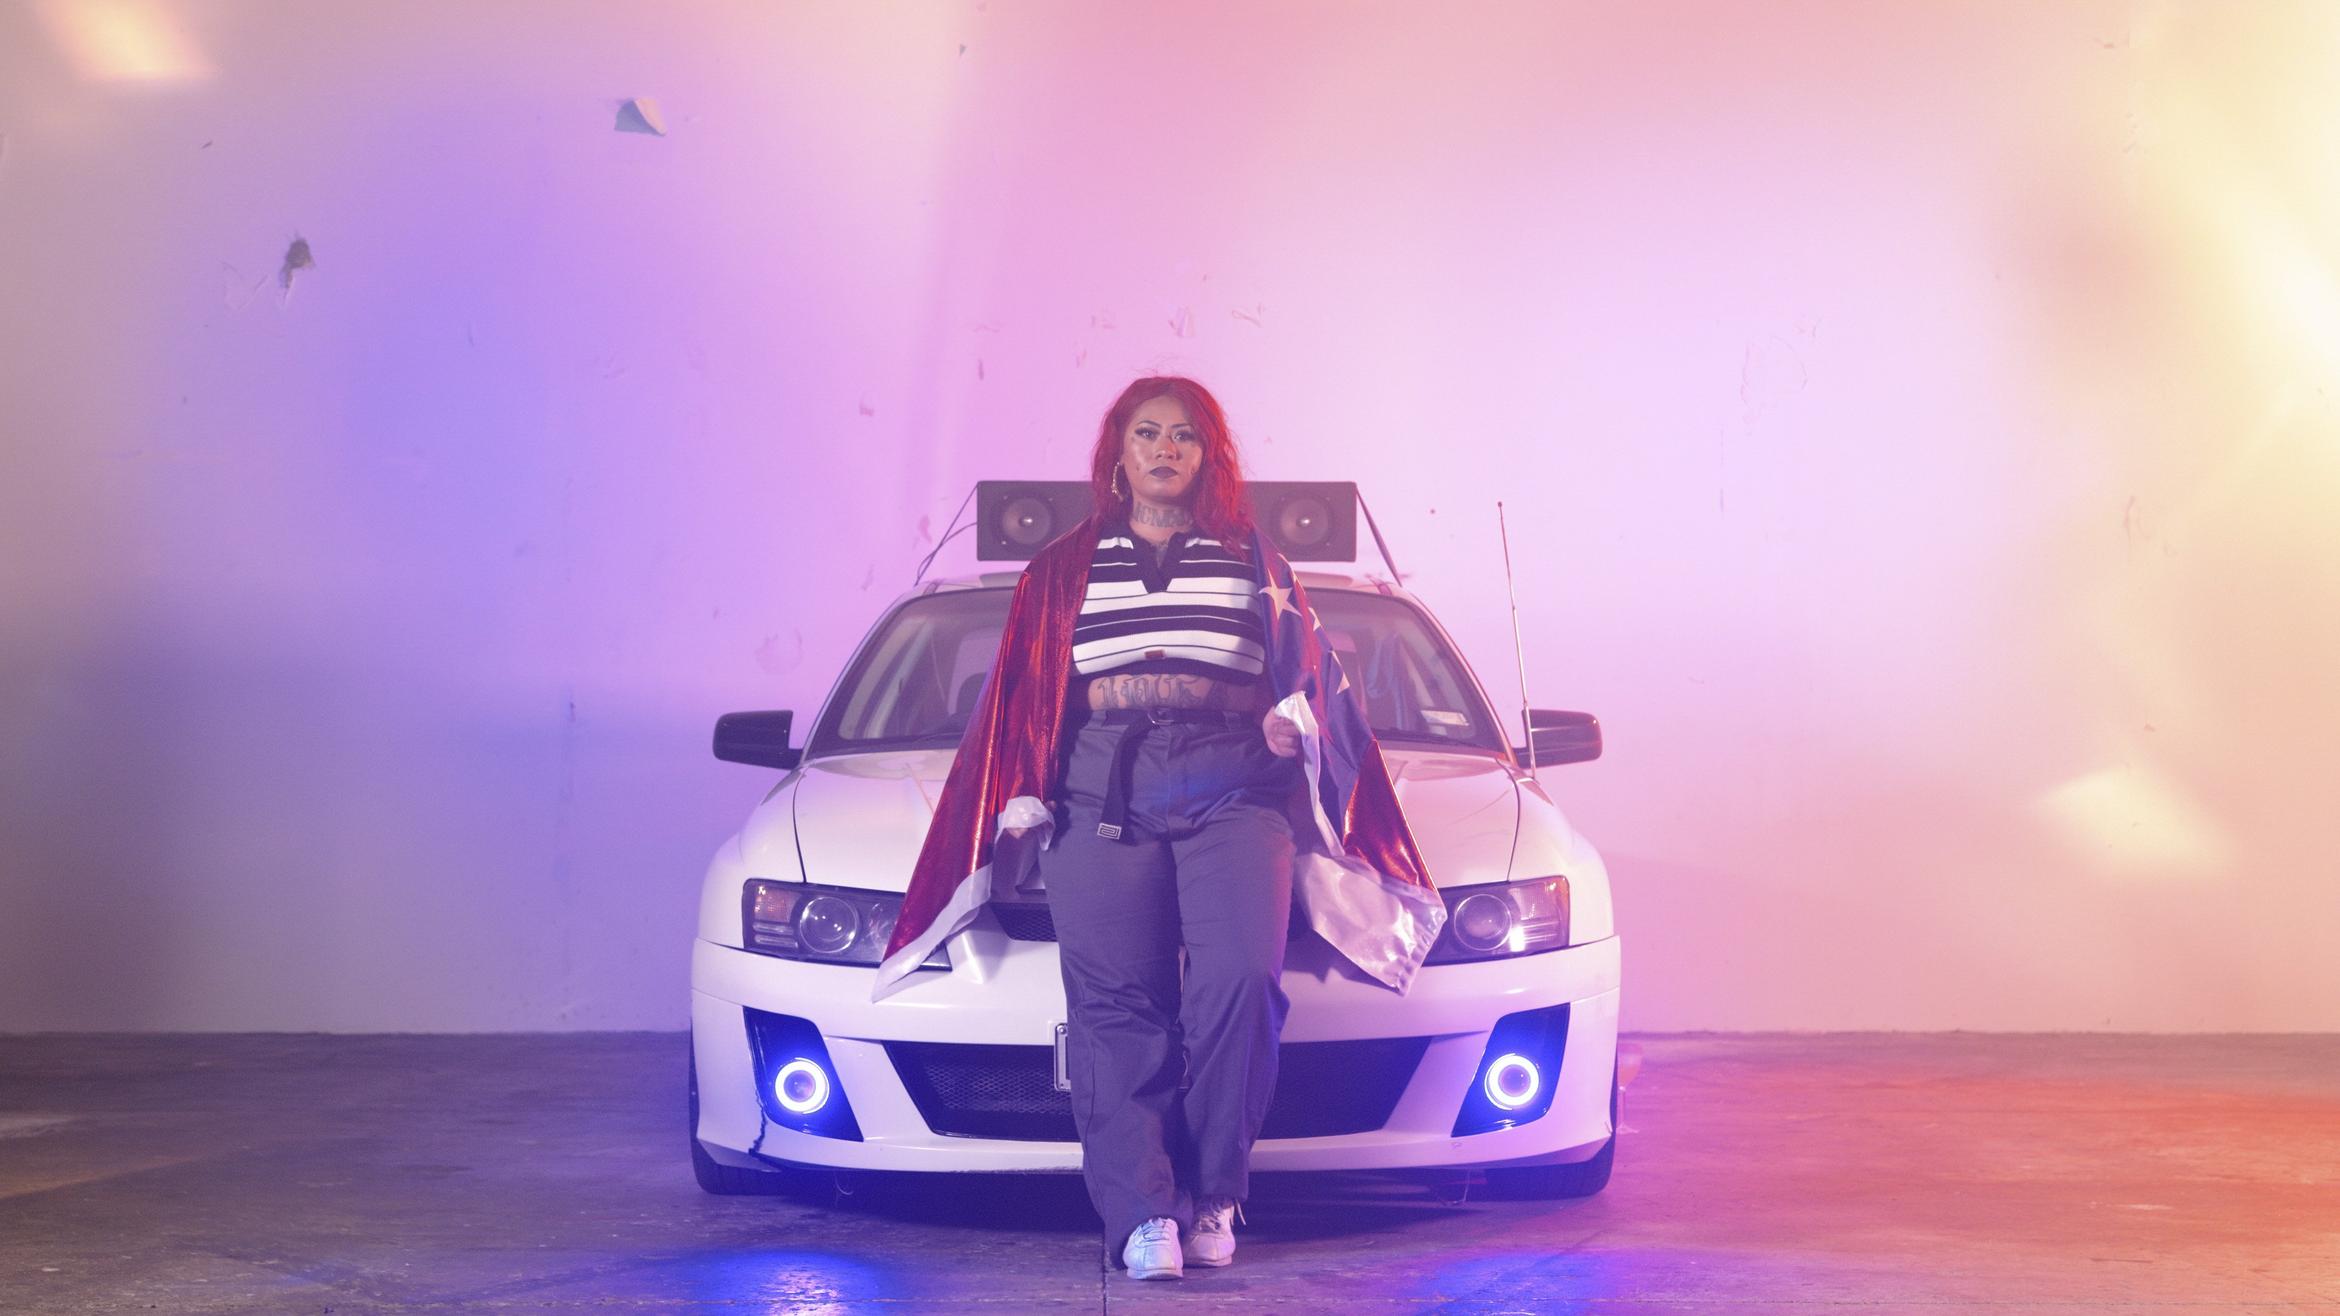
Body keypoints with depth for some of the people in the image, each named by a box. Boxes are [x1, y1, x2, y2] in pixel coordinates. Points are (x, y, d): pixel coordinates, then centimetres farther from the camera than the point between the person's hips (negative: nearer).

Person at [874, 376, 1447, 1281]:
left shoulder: (1254, 561, 21)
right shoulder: (1063, 570, 21)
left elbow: (1306, 666, 15)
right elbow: (1023, 697, 19)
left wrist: (1293, 715, -6)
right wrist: (1021, 803, 9)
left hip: (1233, 795, 0)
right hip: (1100, 796, 1)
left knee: (1240, 979, -21)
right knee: (1117, 1003, -13)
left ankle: (1212, 1196, -10)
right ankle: (1143, 1215, -18)